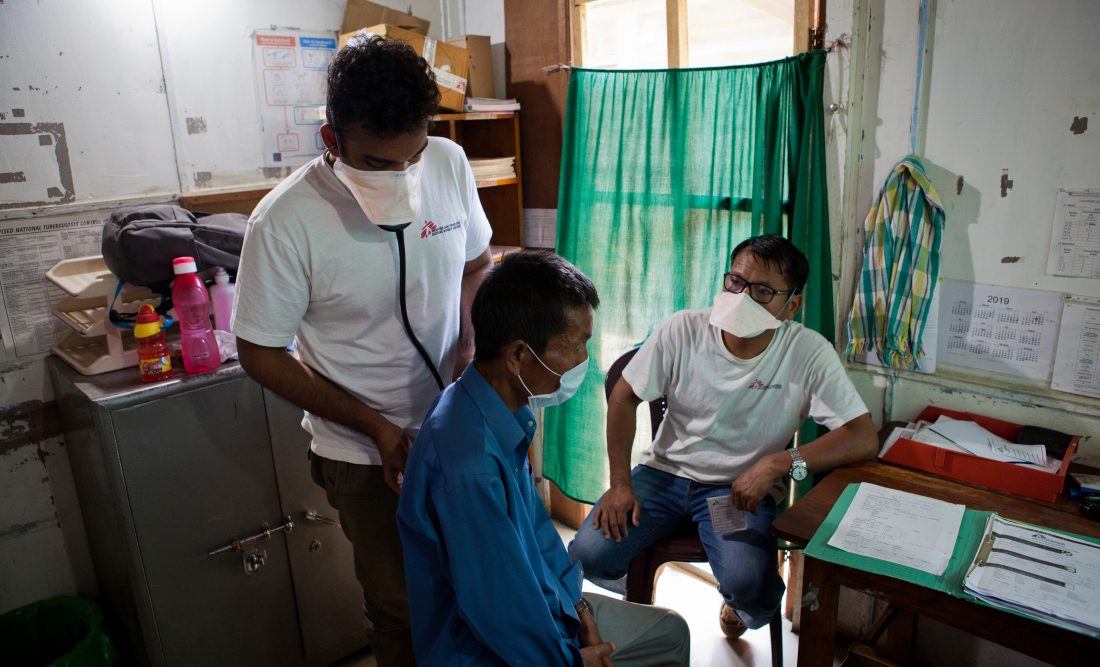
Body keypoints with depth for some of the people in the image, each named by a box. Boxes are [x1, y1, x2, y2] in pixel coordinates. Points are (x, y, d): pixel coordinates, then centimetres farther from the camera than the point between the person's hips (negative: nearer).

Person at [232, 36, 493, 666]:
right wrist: (375, 426, -15)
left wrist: (469, 344, -11)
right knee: (401, 605, 14)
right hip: (365, 451, -3)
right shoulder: (286, 222, -22)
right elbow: (261, 354, -11)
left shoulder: (449, 163, -10)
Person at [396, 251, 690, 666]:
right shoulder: (469, 466, -36)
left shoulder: (507, 414, -6)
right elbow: (500, 612, -27)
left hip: (534, 607, 8)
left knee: (670, 632, 18)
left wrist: (576, 605, 1)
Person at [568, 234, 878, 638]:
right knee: (588, 555, -17)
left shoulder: (809, 353, -13)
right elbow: (624, 397, -2)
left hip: (743, 489, -1)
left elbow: (863, 439, -16)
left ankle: (738, 610, 15)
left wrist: (778, 463, -28)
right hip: (665, 472, 2)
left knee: (750, 586, -28)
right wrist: (620, 484, -8)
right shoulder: (683, 330, -10)